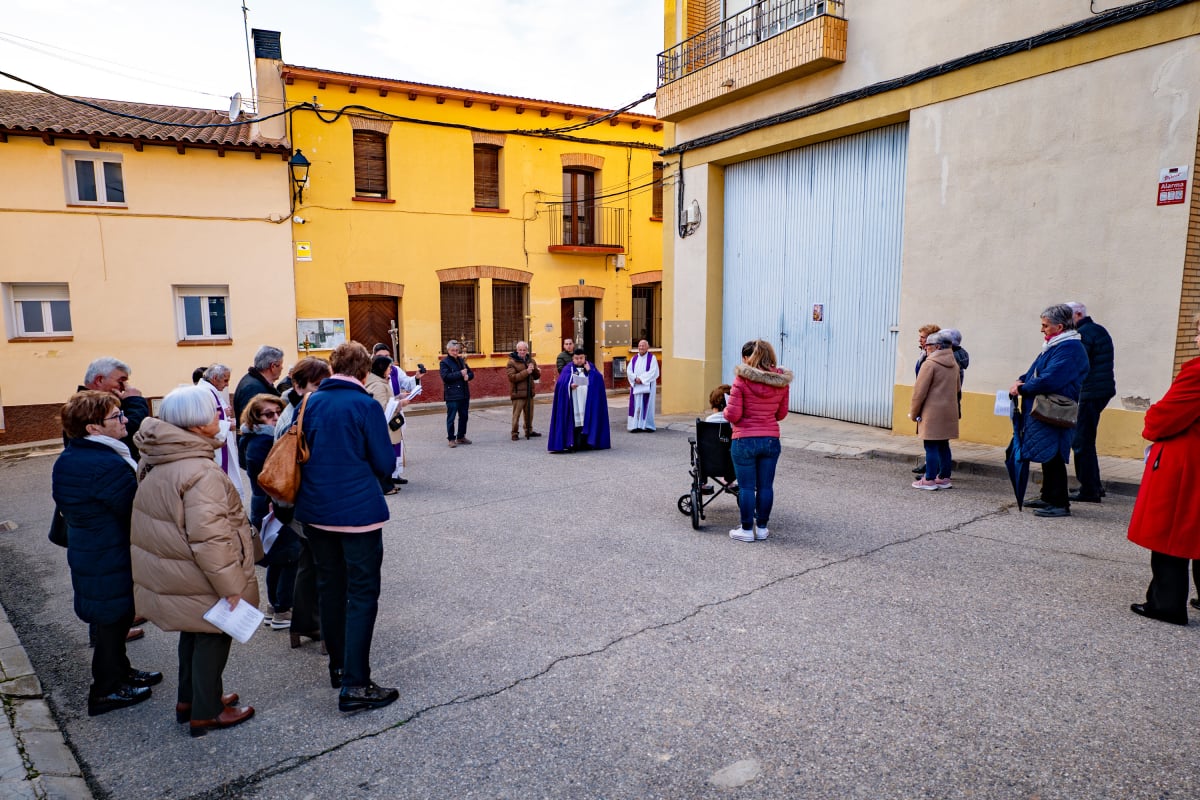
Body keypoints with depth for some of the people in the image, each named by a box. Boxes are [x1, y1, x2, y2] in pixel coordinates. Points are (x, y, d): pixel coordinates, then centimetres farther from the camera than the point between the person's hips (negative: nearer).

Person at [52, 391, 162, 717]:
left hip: (86, 552, 9)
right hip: (111, 563, -9)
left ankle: (119, 672, 42)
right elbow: (138, 510, -24)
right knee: (112, 620, 8)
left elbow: (68, 507, 14)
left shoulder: (68, 459, 3)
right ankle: (107, 691, 24)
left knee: (113, 617, 24)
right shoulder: (108, 465, -29)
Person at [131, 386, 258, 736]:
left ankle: (190, 698, 40)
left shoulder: (154, 460, 2)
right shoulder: (199, 472, -29)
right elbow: (210, 539, -30)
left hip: (166, 571, 9)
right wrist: (231, 586, -23)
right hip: (199, 580, -9)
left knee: (194, 632, 25)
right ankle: (205, 712, 22)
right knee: (213, 636, 9)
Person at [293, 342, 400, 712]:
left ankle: (338, 667, 30)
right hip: (358, 511, -6)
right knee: (362, 595, 1)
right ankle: (355, 685, 0)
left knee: (330, 587, 18)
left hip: (316, 511, 6)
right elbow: (384, 465, -9)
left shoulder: (311, 403, 4)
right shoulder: (365, 405, -12)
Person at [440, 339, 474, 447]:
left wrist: (467, 376, -7)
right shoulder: (444, 362, -5)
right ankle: (451, 438, 6)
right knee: (451, 417, -2)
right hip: (452, 395, -7)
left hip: (464, 394, 7)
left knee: (464, 416, 12)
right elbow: (445, 376, -18)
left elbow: (471, 373, 16)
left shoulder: (461, 360, 15)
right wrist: (460, 374, -18)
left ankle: (461, 437, 24)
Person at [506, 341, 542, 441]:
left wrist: (534, 369, -9)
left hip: (529, 392, 6)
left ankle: (529, 431, 28)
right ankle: (514, 433, 2)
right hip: (518, 392, -6)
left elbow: (537, 376, 13)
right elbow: (512, 377, -19)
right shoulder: (512, 362, -7)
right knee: (516, 414, -5)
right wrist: (526, 372, -24)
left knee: (529, 413, 14)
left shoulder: (531, 360, 12)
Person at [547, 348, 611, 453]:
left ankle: (587, 443, 5)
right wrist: (570, 385, -21)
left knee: (587, 420, -2)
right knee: (575, 421, -8)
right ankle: (574, 444, -7)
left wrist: (590, 371, -7)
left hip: (588, 401, 2)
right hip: (574, 401, -1)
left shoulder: (591, 367, 13)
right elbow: (561, 383, -3)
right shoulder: (569, 369, 8)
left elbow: (599, 380, 1)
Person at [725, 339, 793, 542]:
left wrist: (726, 411, 8)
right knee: (765, 486, 13)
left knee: (746, 487, 6)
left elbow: (733, 415, -14)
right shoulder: (781, 381, 0)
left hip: (745, 440, -4)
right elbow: (781, 413, 9)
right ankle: (762, 527, 23)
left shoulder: (742, 379, -14)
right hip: (771, 440, 4)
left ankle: (747, 529, 14)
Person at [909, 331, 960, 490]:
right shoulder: (954, 364, 13)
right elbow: (956, 389, 22)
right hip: (949, 411, 8)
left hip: (932, 412, -8)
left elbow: (920, 390, -13)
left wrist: (913, 413, -4)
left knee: (931, 446, -3)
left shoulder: (930, 363, -13)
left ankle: (929, 480, -1)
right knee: (943, 445, 13)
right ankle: (944, 478, 18)